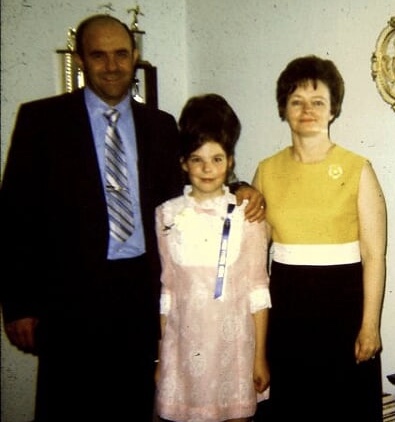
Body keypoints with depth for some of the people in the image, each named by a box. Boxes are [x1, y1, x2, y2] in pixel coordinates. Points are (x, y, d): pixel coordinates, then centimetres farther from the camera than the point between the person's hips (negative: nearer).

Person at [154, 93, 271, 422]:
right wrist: (159, 356, 5)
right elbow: (165, 289, 5)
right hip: (183, 345, 1)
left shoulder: (246, 214, -3)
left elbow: (257, 289, -1)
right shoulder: (167, 215, 1)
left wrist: (261, 356, -1)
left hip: (234, 344, -1)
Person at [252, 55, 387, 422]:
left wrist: (370, 326, -9)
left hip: (343, 298, -2)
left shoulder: (358, 170, -6)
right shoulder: (267, 171, 3)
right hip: (286, 300, 3)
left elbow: (374, 255, -7)